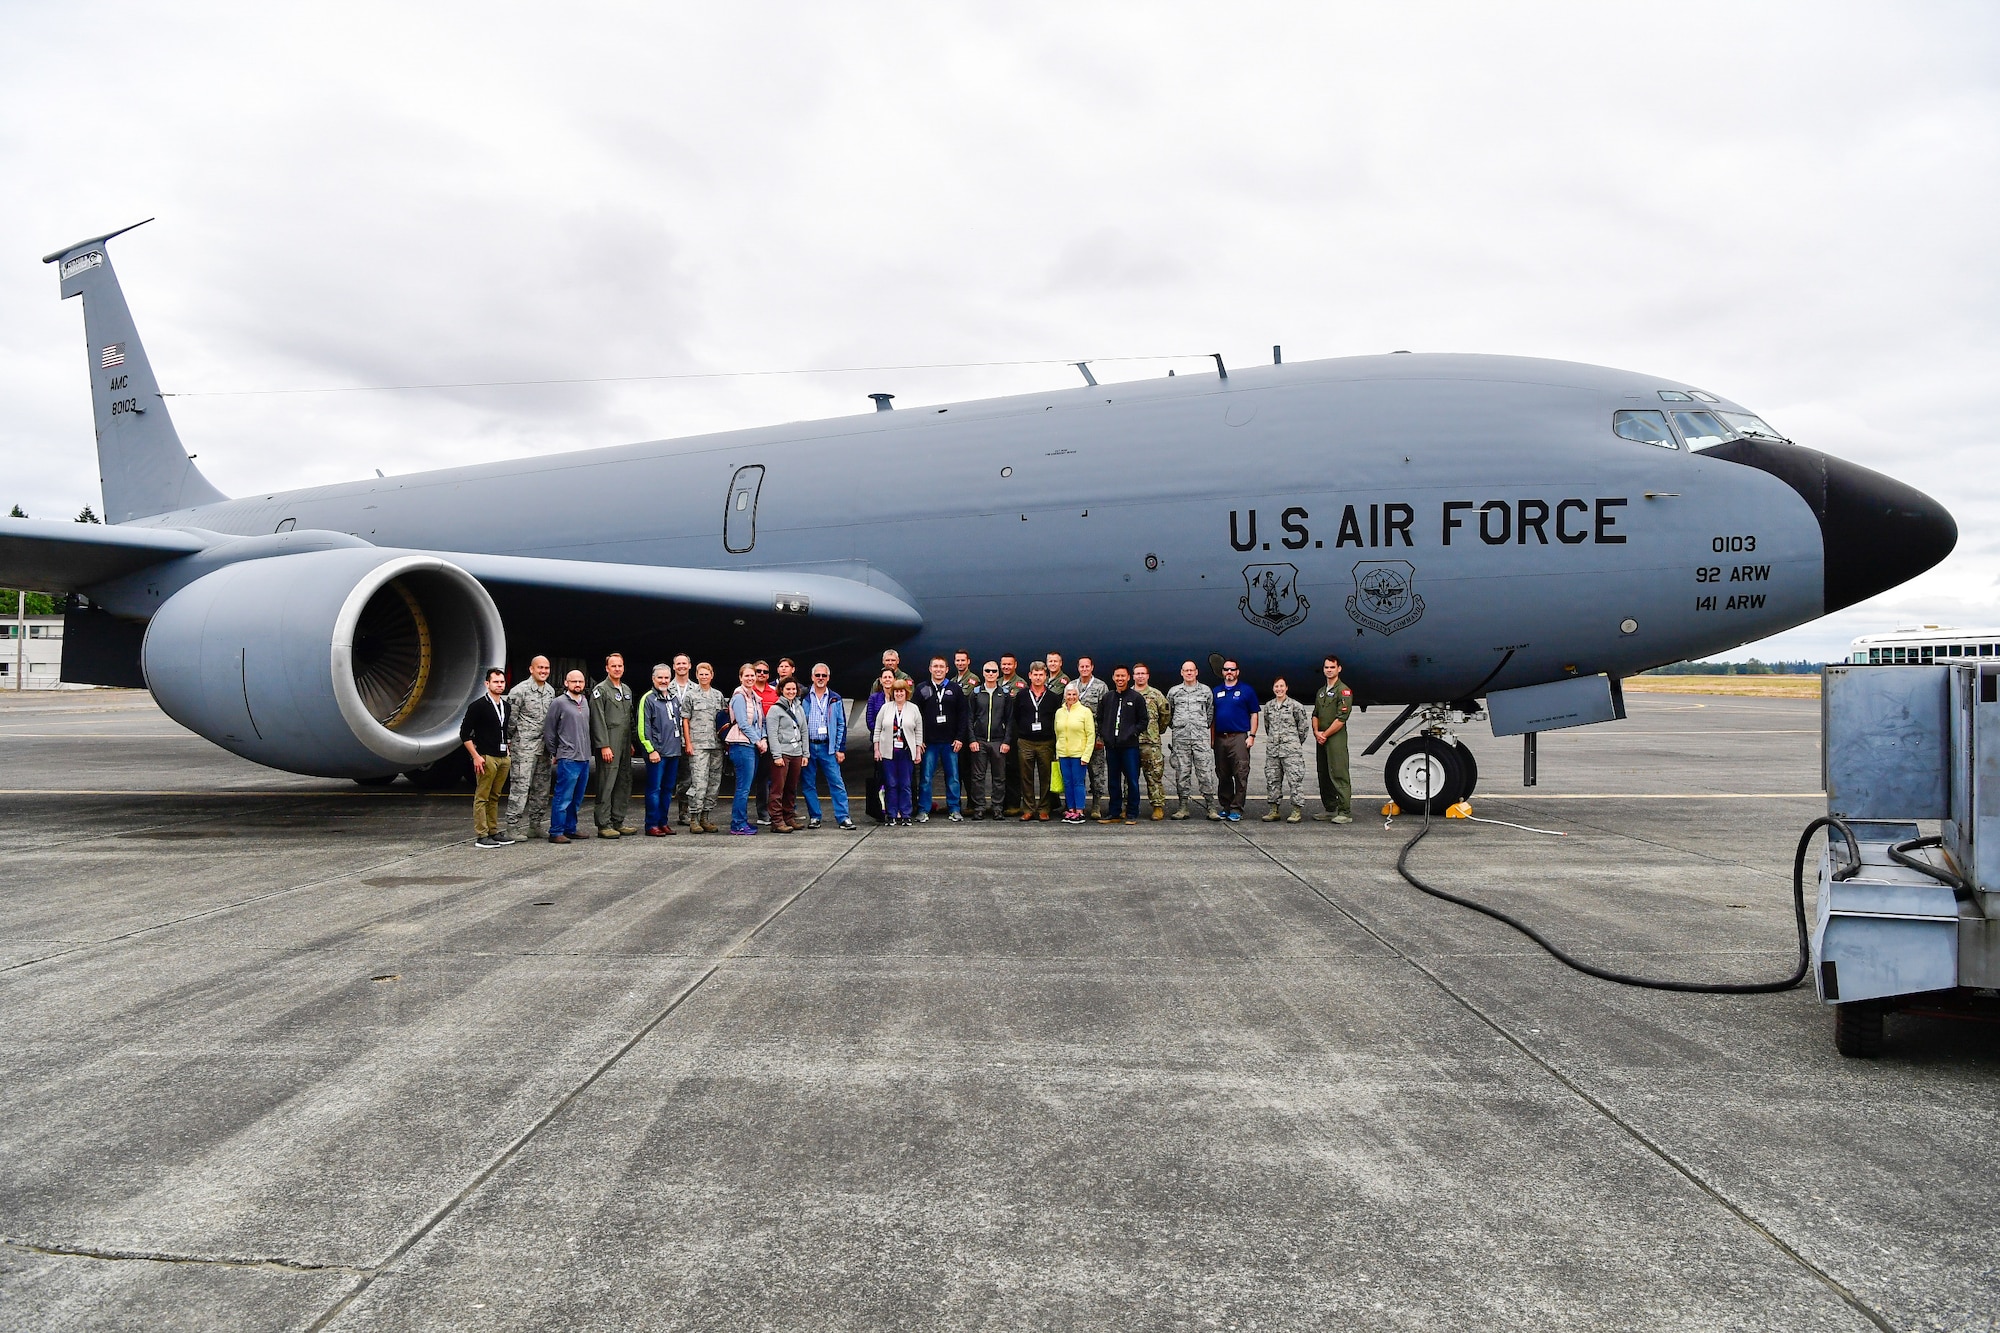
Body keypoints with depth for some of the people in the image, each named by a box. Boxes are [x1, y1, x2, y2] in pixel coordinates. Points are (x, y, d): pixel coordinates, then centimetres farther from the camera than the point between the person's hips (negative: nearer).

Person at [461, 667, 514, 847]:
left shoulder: (506, 706, 14)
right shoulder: (478, 706, -6)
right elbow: (464, 733, -8)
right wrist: (476, 756, -13)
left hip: (503, 758, 6)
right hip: (486, 757, -6)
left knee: (495, 797, 11)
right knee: (482, 797, -4)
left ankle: (494, 832, 15)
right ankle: (481, 836, -3)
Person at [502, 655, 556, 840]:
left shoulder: (551, 691, 12)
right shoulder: (519, 691, -9)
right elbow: (510, 719, -7)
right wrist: (508, 742, -4)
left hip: (543, 747, 7)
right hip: (523, 747, -7)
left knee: (542, 788, 10)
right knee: (520, 786, -7)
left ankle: (537, 825, 19)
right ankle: (514, 827, -3)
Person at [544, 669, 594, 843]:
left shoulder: (585, 703, 14)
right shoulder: (559, 703, -6)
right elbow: (549, 731, -2)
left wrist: (588, 752, 15)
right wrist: (553, 754, 1)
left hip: (584, 759, 7)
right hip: (567, 759, -7)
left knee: (577, 799, 12)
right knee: (563, 798, -7)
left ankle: (570, 829, 20)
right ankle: (556, 832, -3)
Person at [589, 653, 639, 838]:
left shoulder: (627, 690, 18)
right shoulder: (600, 690, -6)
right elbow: (598, 720, -12)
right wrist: (604, 746, -17)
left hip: (624, 745, 8)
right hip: (609, 745, -8)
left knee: (624, 784, 9)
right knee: (606, 784, -7)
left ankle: (618, 821, 16)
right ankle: (604, 825, -4)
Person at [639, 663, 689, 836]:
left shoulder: (674, 699, 16)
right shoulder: (648, 699, -5)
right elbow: (643, 728, -10)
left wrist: (683, 744, 16)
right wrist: (651, 750, -15)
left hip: (674, 751, 7)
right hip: (657, 752, -7)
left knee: (668, 789, 11)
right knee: (654, 789, -4)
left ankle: (663, 822, 18)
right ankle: (652, 825, -1)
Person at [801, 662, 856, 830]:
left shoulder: (836, 700, 7)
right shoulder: (803, 698, 4)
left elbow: (842, 726, 8)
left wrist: (841, 749, 1)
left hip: (828, 747, 0)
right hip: (807, 747, 0)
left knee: (837, 783, -5)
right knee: (809, 784, 4)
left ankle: (843, 817, -4)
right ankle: (814, 817, 13)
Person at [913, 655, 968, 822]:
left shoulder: (954, 688, 6)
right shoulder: (922, 689, 4)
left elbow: (962, 714, 5)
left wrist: (959, 738, -3)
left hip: (950, 742, 1)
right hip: (929, 741, -1)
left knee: (953, 777, 5)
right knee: (926, 777, 1)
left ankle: (954, 809, 12)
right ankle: (923, 810, 7)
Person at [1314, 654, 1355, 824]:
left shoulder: (1344, 691, -6)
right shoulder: (1321, 691, 19)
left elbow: (1341, 718, -13)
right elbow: (1315, 714, 18)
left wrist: (1325, 734, -11)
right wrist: (1316, 732, 0)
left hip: (1336, 738, -8)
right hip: (1321, 739, 8)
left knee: (1339, 775, -11)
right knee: (1324, 776, 11)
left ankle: (1345, 812, -11)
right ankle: (1330, 809, 18)